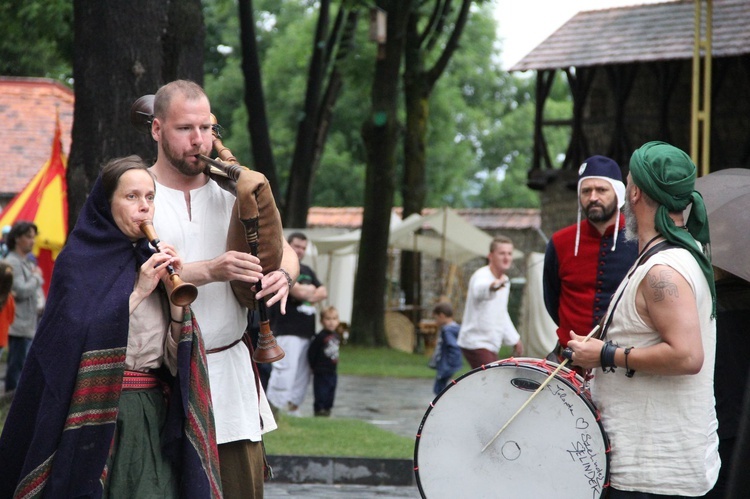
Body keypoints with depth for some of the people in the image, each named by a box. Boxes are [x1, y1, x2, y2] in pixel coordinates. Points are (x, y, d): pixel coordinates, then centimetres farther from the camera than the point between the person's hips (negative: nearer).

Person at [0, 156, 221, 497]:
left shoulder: (150, 261, 13)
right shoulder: (78, 261, -2)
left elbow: (174, 353, 7)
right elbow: (74, 338, -18)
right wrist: (137, 292, -17)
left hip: (153, 414, 5)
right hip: (98, 415, -5)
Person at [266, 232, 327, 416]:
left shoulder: (308, 271, 22)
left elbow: (323, 292, 12)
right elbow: (299, 291, -18)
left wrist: (306, 293, -5)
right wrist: (311, 290, 3)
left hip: (307, 331, 8)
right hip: (287, 331, -8)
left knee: (303, 374, 9)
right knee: (285, 371, -14)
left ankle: (293, 408, 17)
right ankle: (277, 409, -12)